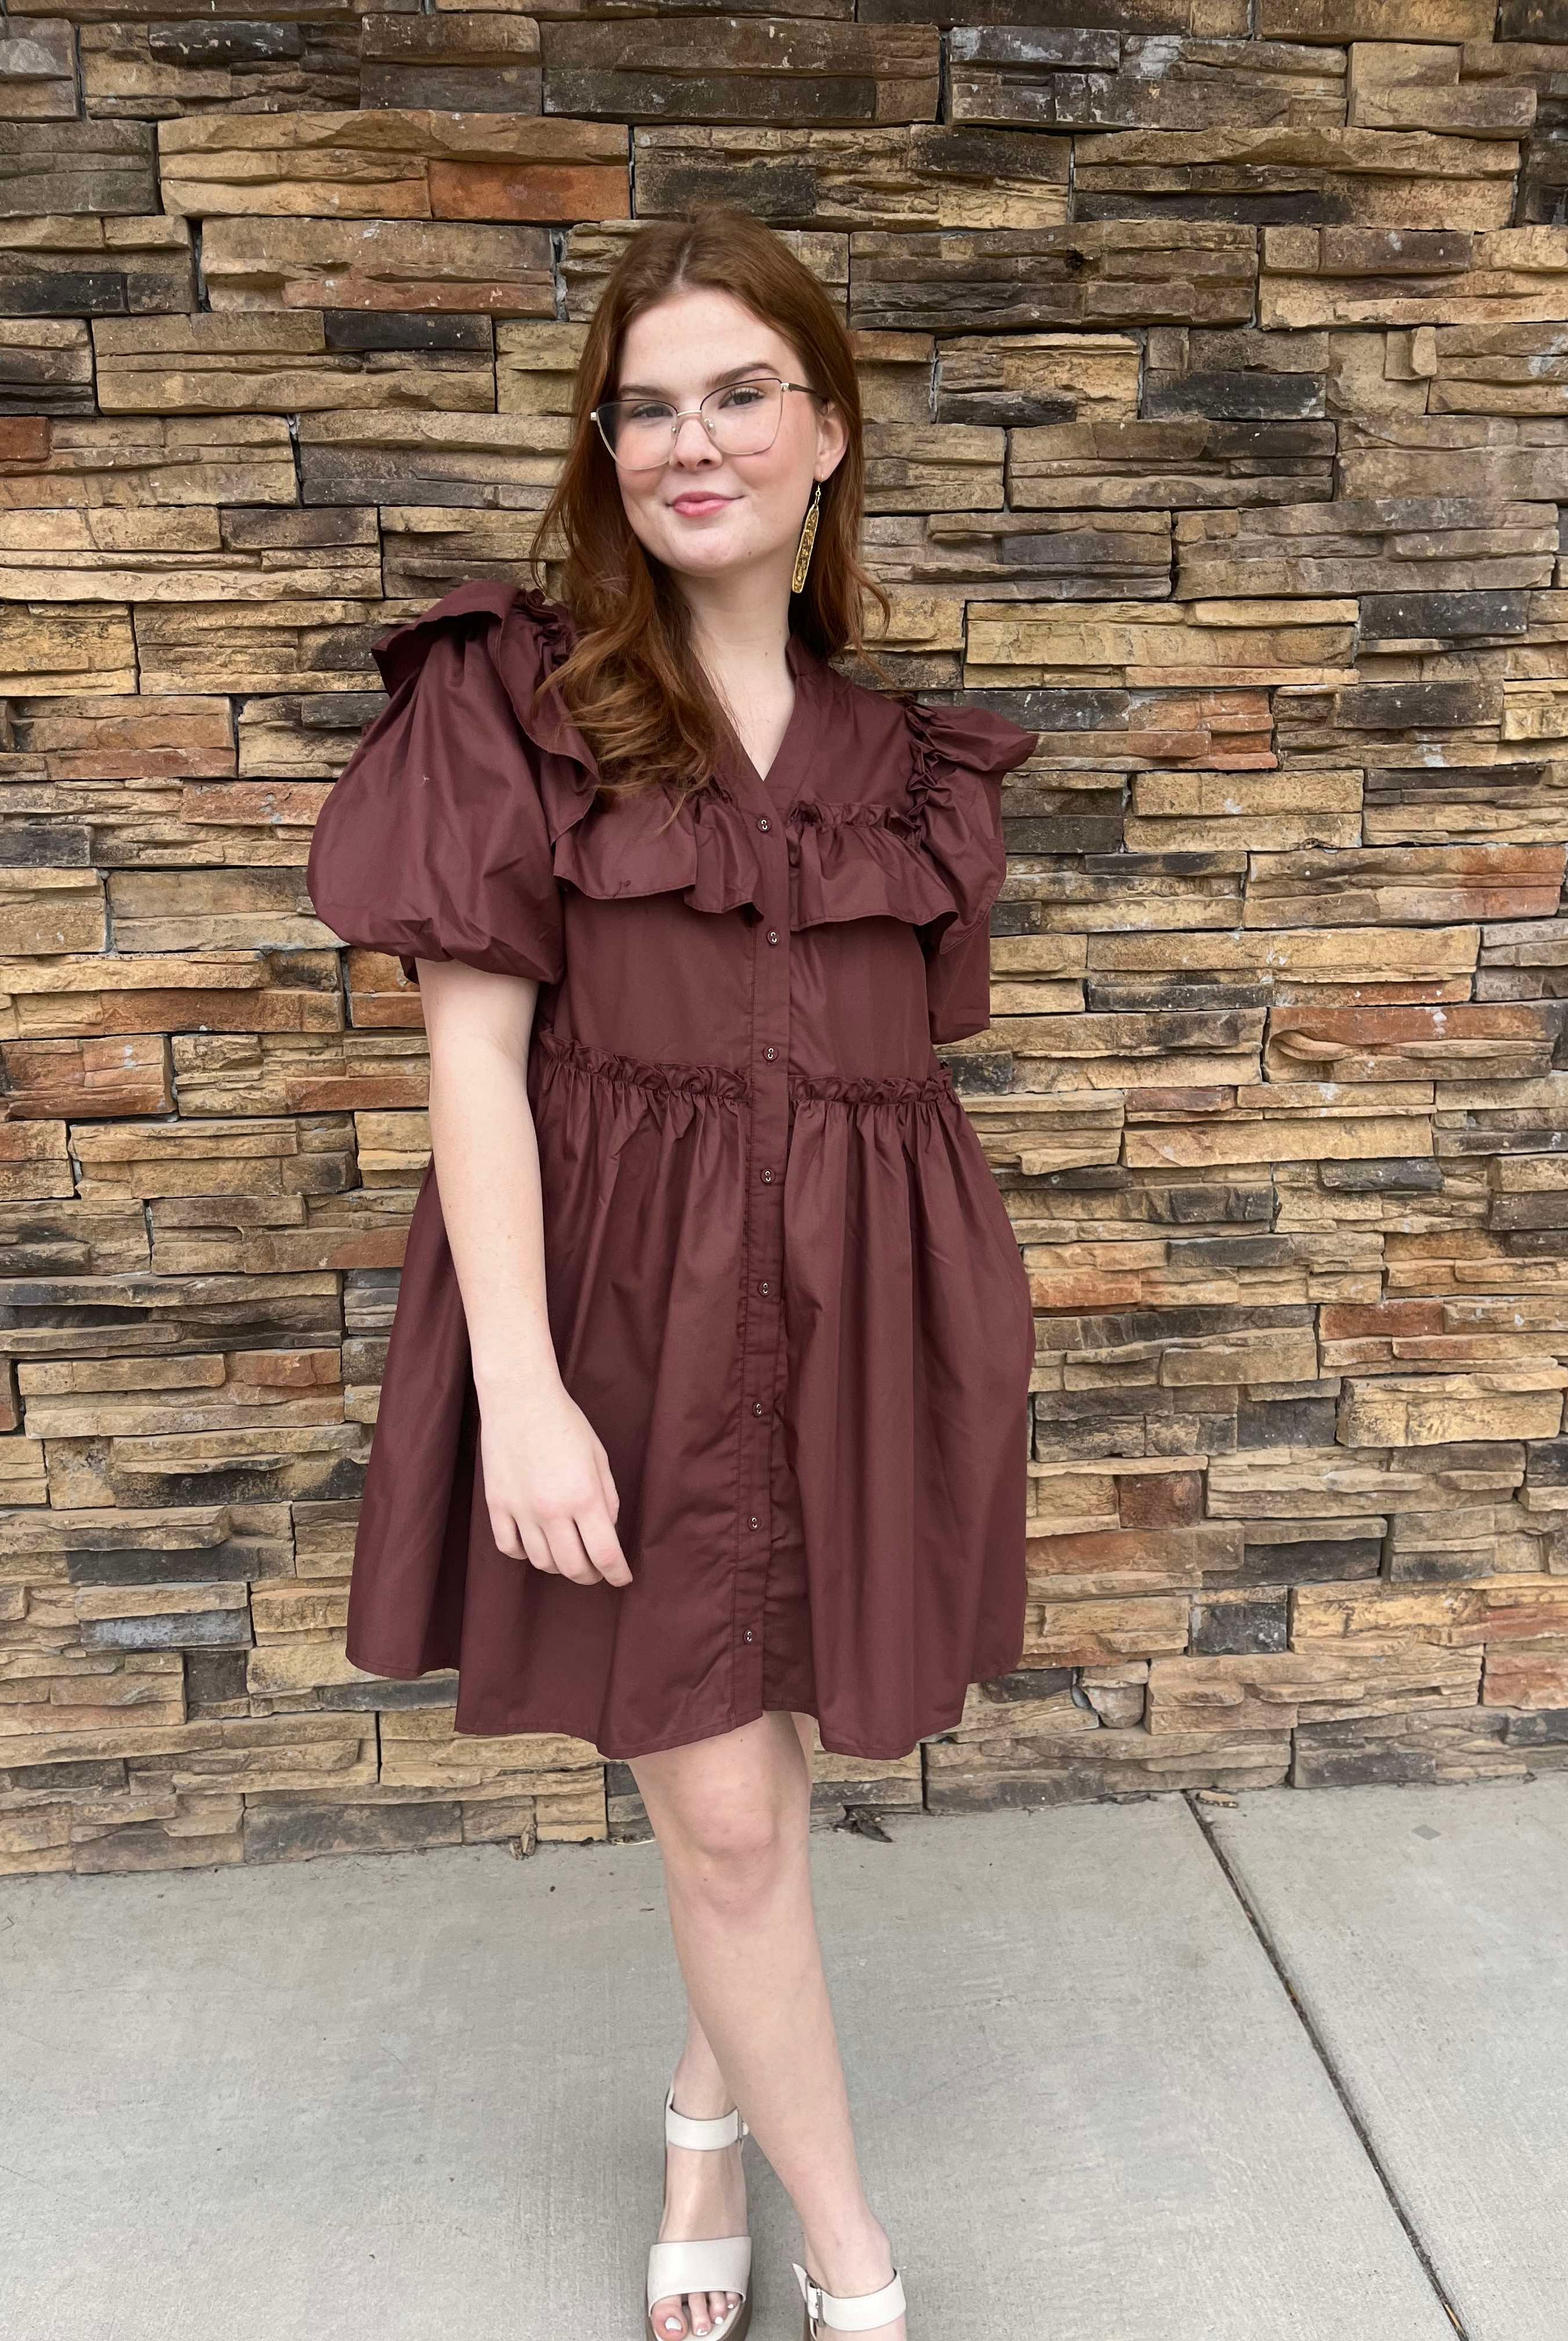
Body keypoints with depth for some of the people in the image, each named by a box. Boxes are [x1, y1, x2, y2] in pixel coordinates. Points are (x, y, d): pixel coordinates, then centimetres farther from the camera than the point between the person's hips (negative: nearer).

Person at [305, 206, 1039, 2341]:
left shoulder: (904, 755, 8)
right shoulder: (509, 695, -3)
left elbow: (917, 1057, 12)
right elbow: (472, 1048, -8)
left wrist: (962, 1355, 11)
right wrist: (520, 1386, -16)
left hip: (857, 1305, 4)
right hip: (626, 1303, -3)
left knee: (766, 1753, 16)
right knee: (721, 1804, 4)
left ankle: (713, 2113, 44)